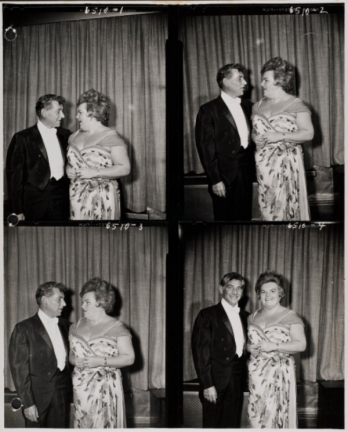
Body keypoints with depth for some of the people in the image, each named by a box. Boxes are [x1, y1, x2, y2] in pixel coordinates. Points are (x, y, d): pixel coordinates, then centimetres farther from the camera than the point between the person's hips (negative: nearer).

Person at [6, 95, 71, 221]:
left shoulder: (66, 135, 10)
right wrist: (17, 211, -7)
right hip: (34, 204, -3)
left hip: (62, 203, 3)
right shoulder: (22, 138, -2)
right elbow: (14, 175, -3)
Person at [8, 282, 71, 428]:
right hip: (37, 395, -4)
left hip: (62, 394, 4)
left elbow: (68, 357, 13)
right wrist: (27, 402, -12)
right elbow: (19, 368, -8)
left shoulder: (64, 325, 10)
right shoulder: (24, 328, -6)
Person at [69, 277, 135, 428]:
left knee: (104, 425, -8)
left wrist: (101, 361, -17)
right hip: (81, 387, 4)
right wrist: (75, 360, -5)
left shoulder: (116, 328, -5)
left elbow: (129, 358, -8)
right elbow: (71, 353, 18)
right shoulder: (78, 326, 11)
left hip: (105, 388, -4)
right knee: (83, 425, 2)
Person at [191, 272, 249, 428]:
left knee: (233, 425, 8)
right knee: (213, 425, 1)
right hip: (216, 382, -5)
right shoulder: (208, 315, -5)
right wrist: (207, 384, -14)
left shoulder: (245, 317, 13)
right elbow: (200, 352, -9)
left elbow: (245, 348, 15)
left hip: (237, 383, 5)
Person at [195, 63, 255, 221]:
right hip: (225, 177, -5)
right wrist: (215, 180, -13)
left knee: (245, 217, 8)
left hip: (246, 174, 5)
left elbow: (251, 137, 14)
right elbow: (206, 148, -8)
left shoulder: (247, 106, 13)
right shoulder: (208, 110, -4)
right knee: (224, 218, 3)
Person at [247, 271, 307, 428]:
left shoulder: (290, 317, -3)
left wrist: (274, 346, -17)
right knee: (256, 415, 4)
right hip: (256, 372, 5)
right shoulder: (253, 317, 13)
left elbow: (301, 345, -9)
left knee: (277, 414, -7)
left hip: (279, 371, -5)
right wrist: (250, 347, 0)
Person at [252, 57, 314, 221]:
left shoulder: (296, 105, -5)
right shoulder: (259, 106, 13)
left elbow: (308, 133, -11)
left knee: (286, 204, -6)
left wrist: (280, 136, -18)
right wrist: (255, 137, -1)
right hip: (264, 163, 5)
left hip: (286, 162, -5)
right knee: (267, 206, 5)